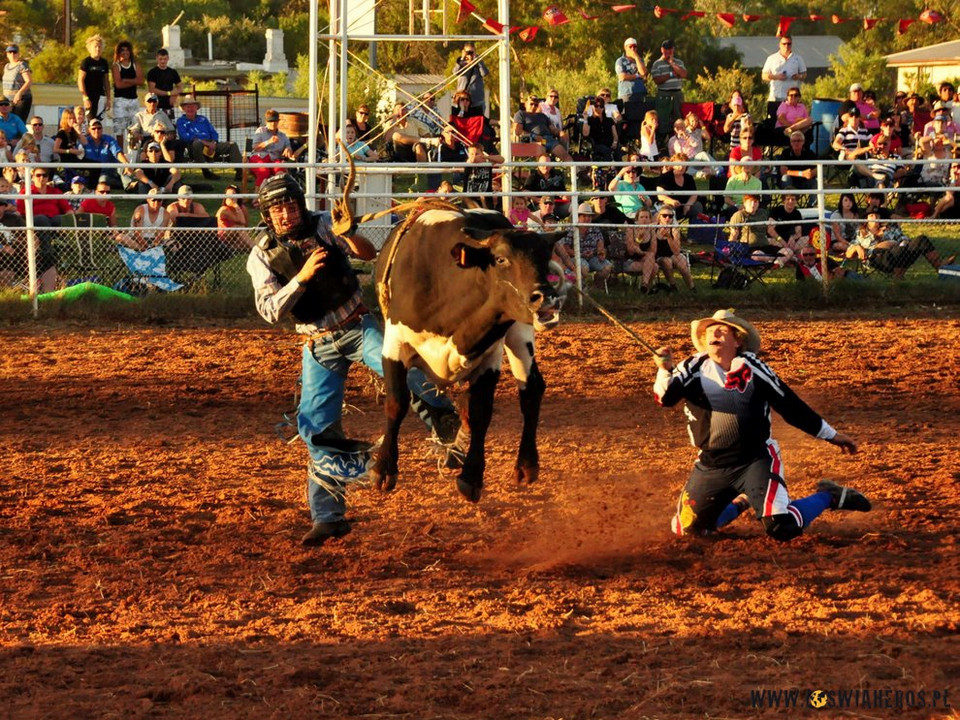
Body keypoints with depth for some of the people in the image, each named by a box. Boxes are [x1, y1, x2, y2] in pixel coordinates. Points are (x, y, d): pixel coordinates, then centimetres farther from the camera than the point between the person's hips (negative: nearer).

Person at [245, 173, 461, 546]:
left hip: (358, 326, -1)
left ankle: (444, 424, -26)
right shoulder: (262, 256, -6)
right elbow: (271, 310, -17)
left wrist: (348, 235, -42)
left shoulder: (322, 226, -7)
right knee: (316, 427, -1)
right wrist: (302, 277, -32)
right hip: (319, 345, 1)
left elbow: (368, 253, -19)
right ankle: (328, 516, 9)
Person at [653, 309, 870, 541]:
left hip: (756, 460, -3)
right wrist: (665, 370, -39)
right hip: (711, 467, 3)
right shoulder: (695, 368, -2)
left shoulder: (753, 369, -5)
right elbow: (665, 397, -18)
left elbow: (790, 405, 2)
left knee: (781, 528, -19)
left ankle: (828, 497, 10)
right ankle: (738, 503, 35)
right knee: (687, 528, 8)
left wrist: (831, 435, 5)